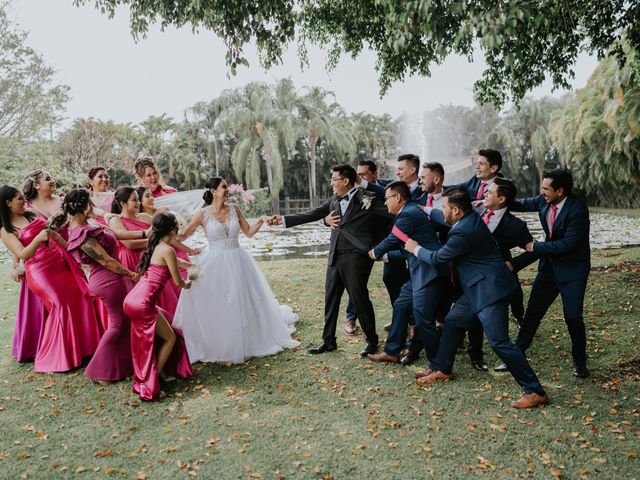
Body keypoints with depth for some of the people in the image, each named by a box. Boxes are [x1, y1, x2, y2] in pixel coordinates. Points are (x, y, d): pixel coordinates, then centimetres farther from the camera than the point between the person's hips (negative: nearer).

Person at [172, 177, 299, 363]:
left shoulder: (234, 209, 3)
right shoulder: (203, 214, -6)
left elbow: (249, 232, 11)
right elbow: (182, 236, -2)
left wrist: (261, 220, -4)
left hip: (238, 262, 3)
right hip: (214, 265, -3)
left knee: (244, 304, 13)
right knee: (213, 309, 2)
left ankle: (244, 345, 34)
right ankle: (216, 347, 20)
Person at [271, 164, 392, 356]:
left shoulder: (367, 199, -6)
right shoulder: (334, 200, 12)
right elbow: (312, 215, 14)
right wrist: (284, 220, 12)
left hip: (356, 256, -6)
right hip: (335, 256, 6)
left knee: (359, 298, 0)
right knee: (330, 299, 11)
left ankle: (372, 341, 19)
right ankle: (328, 341, 25)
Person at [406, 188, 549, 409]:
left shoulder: (463, 232, -24)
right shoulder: (469, 217, 4)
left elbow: (437, 258, -12)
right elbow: (445, 219, 29)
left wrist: (416, 249, 5)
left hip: (490, 289, -11)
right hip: (477, 288, 11)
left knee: (499, 341, -10)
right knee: (452, 322, 17)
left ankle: (535, 391, -2)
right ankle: (441, 369, 32)